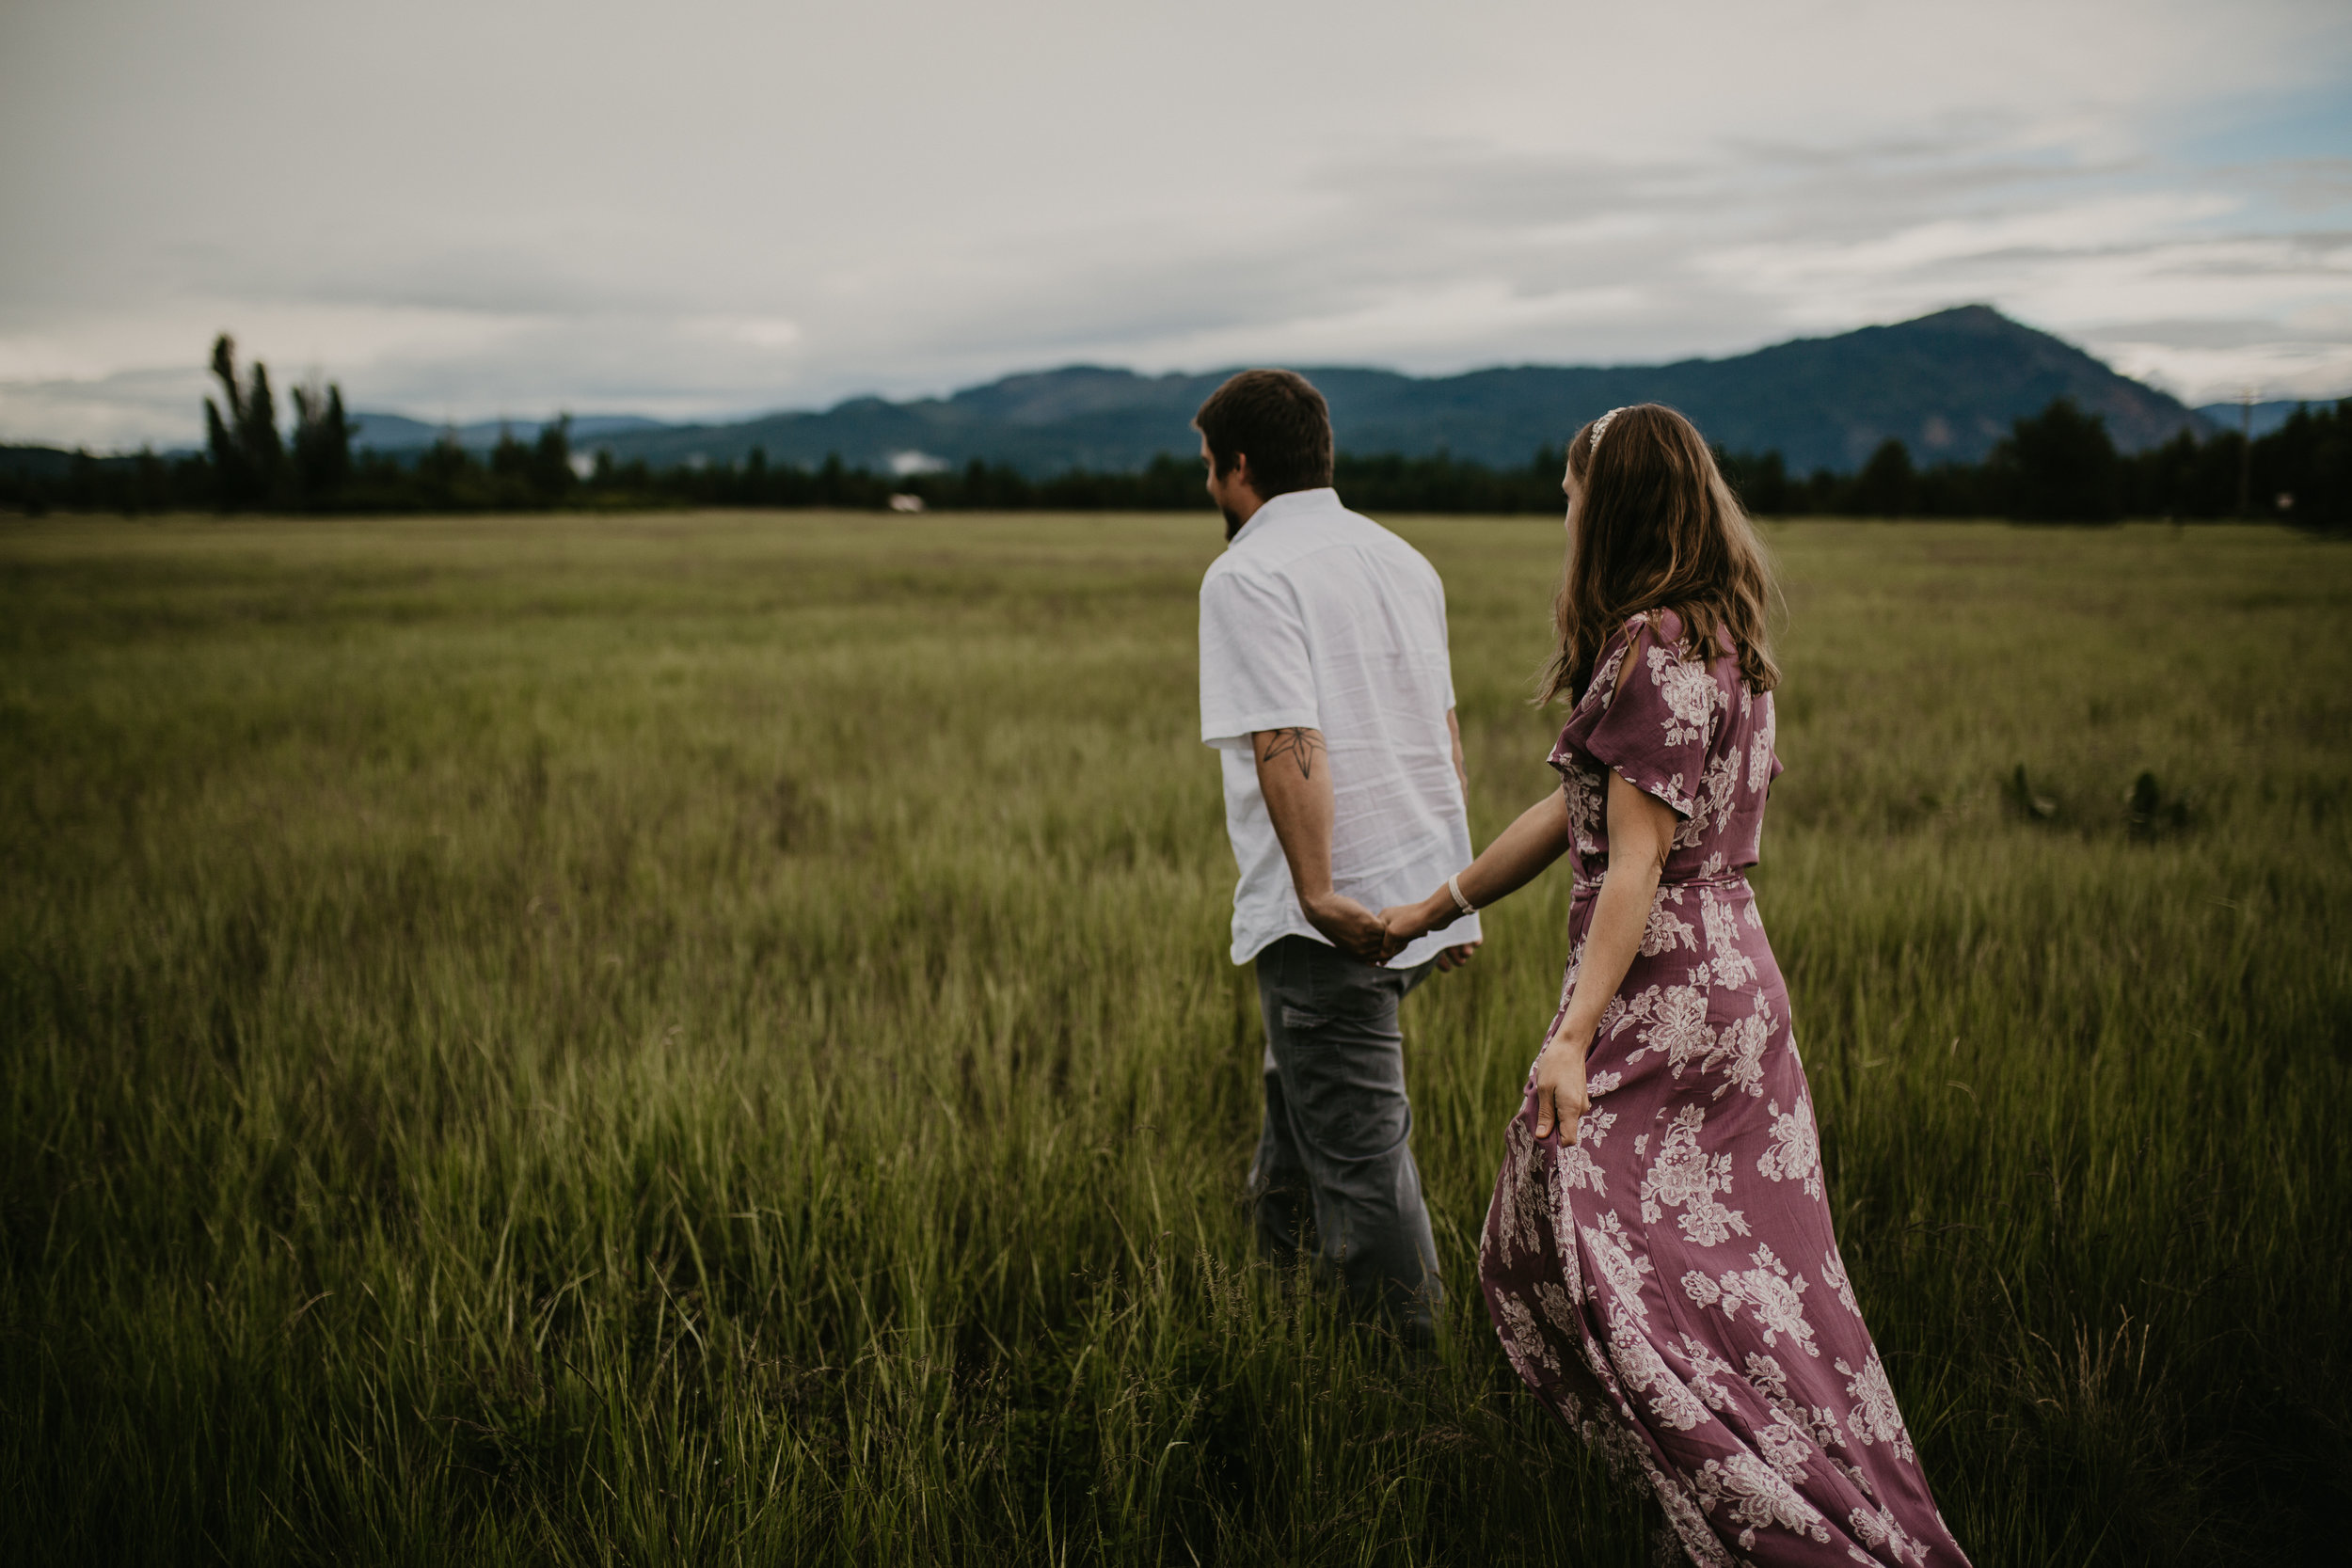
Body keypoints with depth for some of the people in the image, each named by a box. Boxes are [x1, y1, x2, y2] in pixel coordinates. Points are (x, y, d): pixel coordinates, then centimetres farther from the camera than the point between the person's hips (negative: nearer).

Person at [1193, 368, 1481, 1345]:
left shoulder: (1248, 575, -11)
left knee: (1359, 1154, 1)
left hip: (1334, 915, -9)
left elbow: (1288, 743, -22)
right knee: (1300, 1096, 24)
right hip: (1422, 891, 9)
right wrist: (1453, 882, 22)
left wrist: (1318, 894, -24)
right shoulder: (1401, 559, 14)